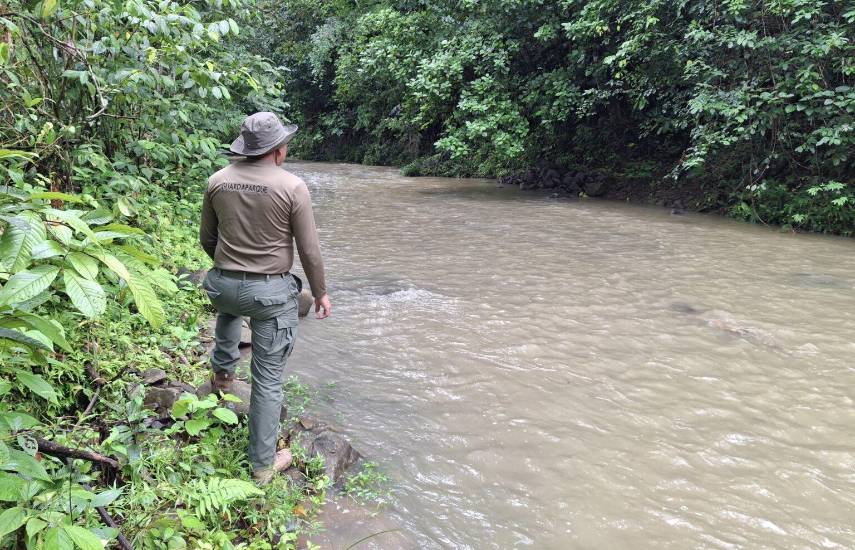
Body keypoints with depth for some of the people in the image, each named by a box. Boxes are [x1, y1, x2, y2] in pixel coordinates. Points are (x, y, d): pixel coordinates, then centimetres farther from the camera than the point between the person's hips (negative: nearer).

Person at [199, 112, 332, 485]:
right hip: (272, 293, -4)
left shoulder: (218, 181, -2)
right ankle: (263, 463, 18)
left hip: (224, 284, 5)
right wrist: (320, 292, 5)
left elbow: (207, 238, 10)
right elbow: (309, 250, -10)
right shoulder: (292, 187, -14)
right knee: (268, 379, 7)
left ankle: (222, 373, 50)